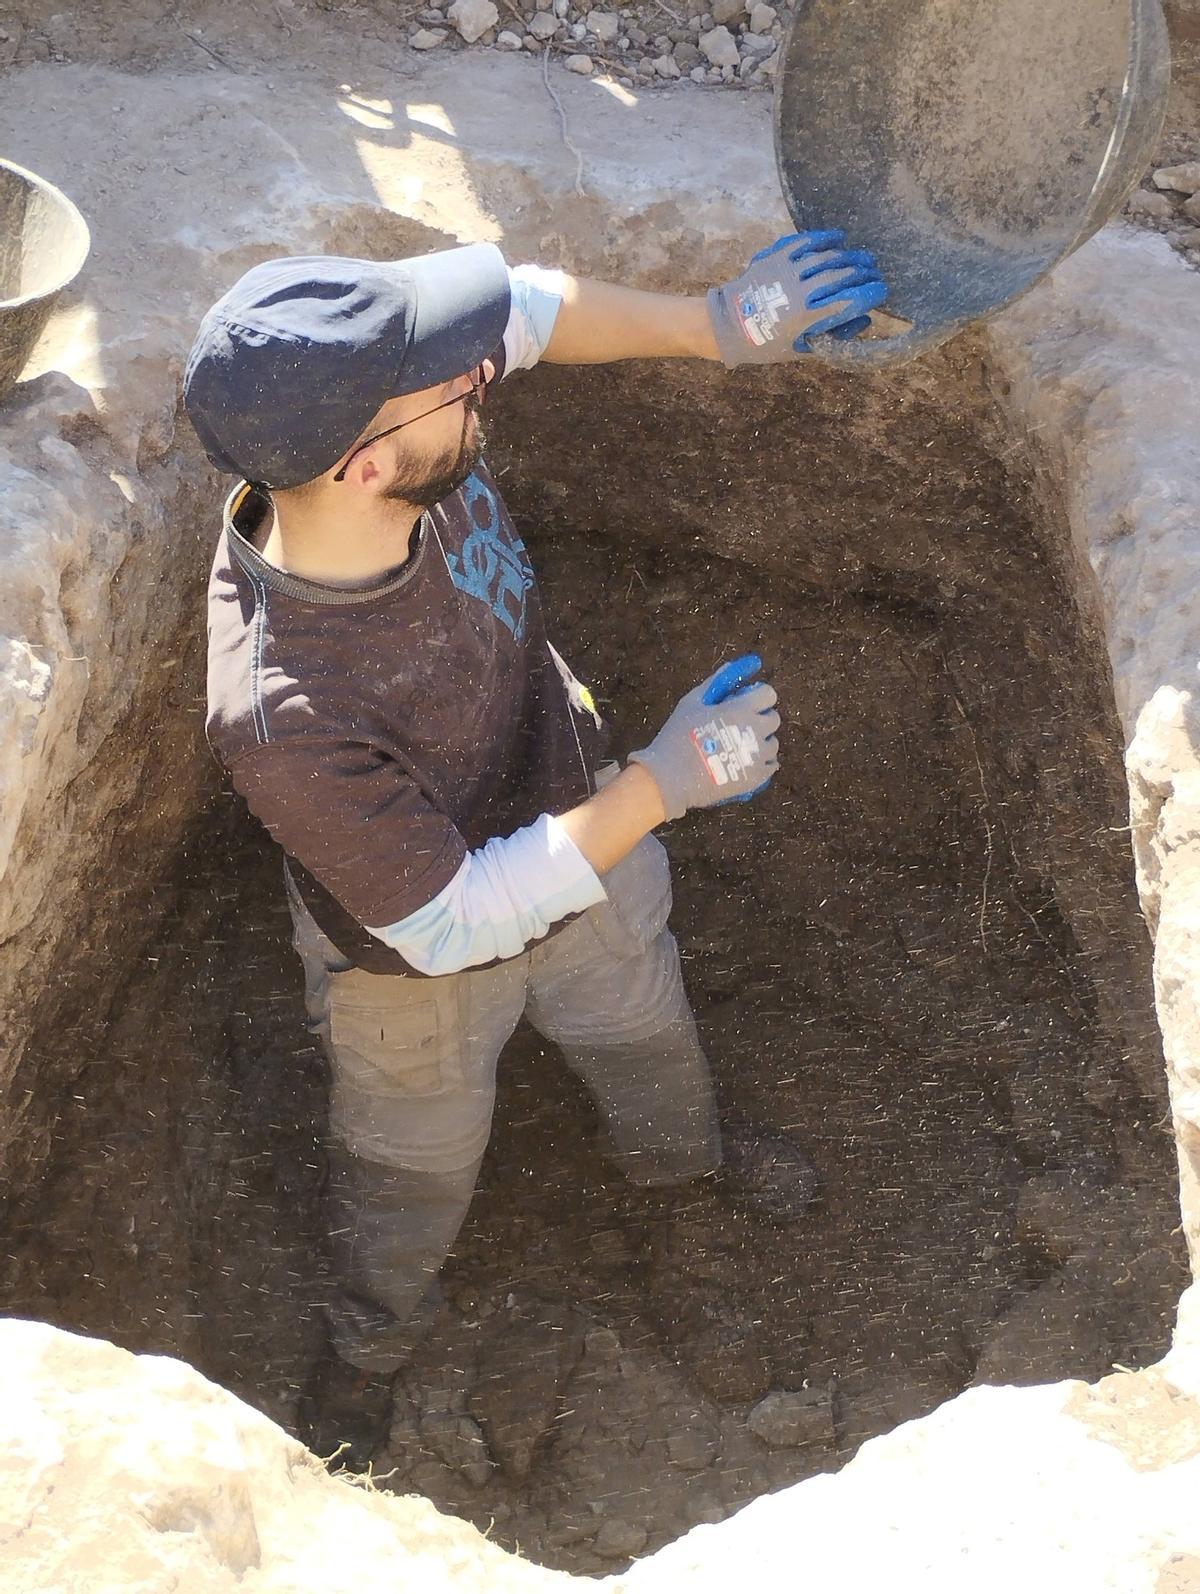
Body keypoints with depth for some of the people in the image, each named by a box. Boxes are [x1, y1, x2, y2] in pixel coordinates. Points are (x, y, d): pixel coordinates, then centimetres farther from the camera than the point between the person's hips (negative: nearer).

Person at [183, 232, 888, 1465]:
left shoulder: (387, 426, -32)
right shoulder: (285, 718, -48)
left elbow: (530, 304, -9)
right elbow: (448, 924, -34)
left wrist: (711, 325, -20)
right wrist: (661, 786, -31)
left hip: (574, 827, 5)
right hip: (423, 961, -5)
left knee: (642, 1026, 35)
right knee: (414, 1165, 27)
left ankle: (680, 1151, 72)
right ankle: (371, 1342, 62)